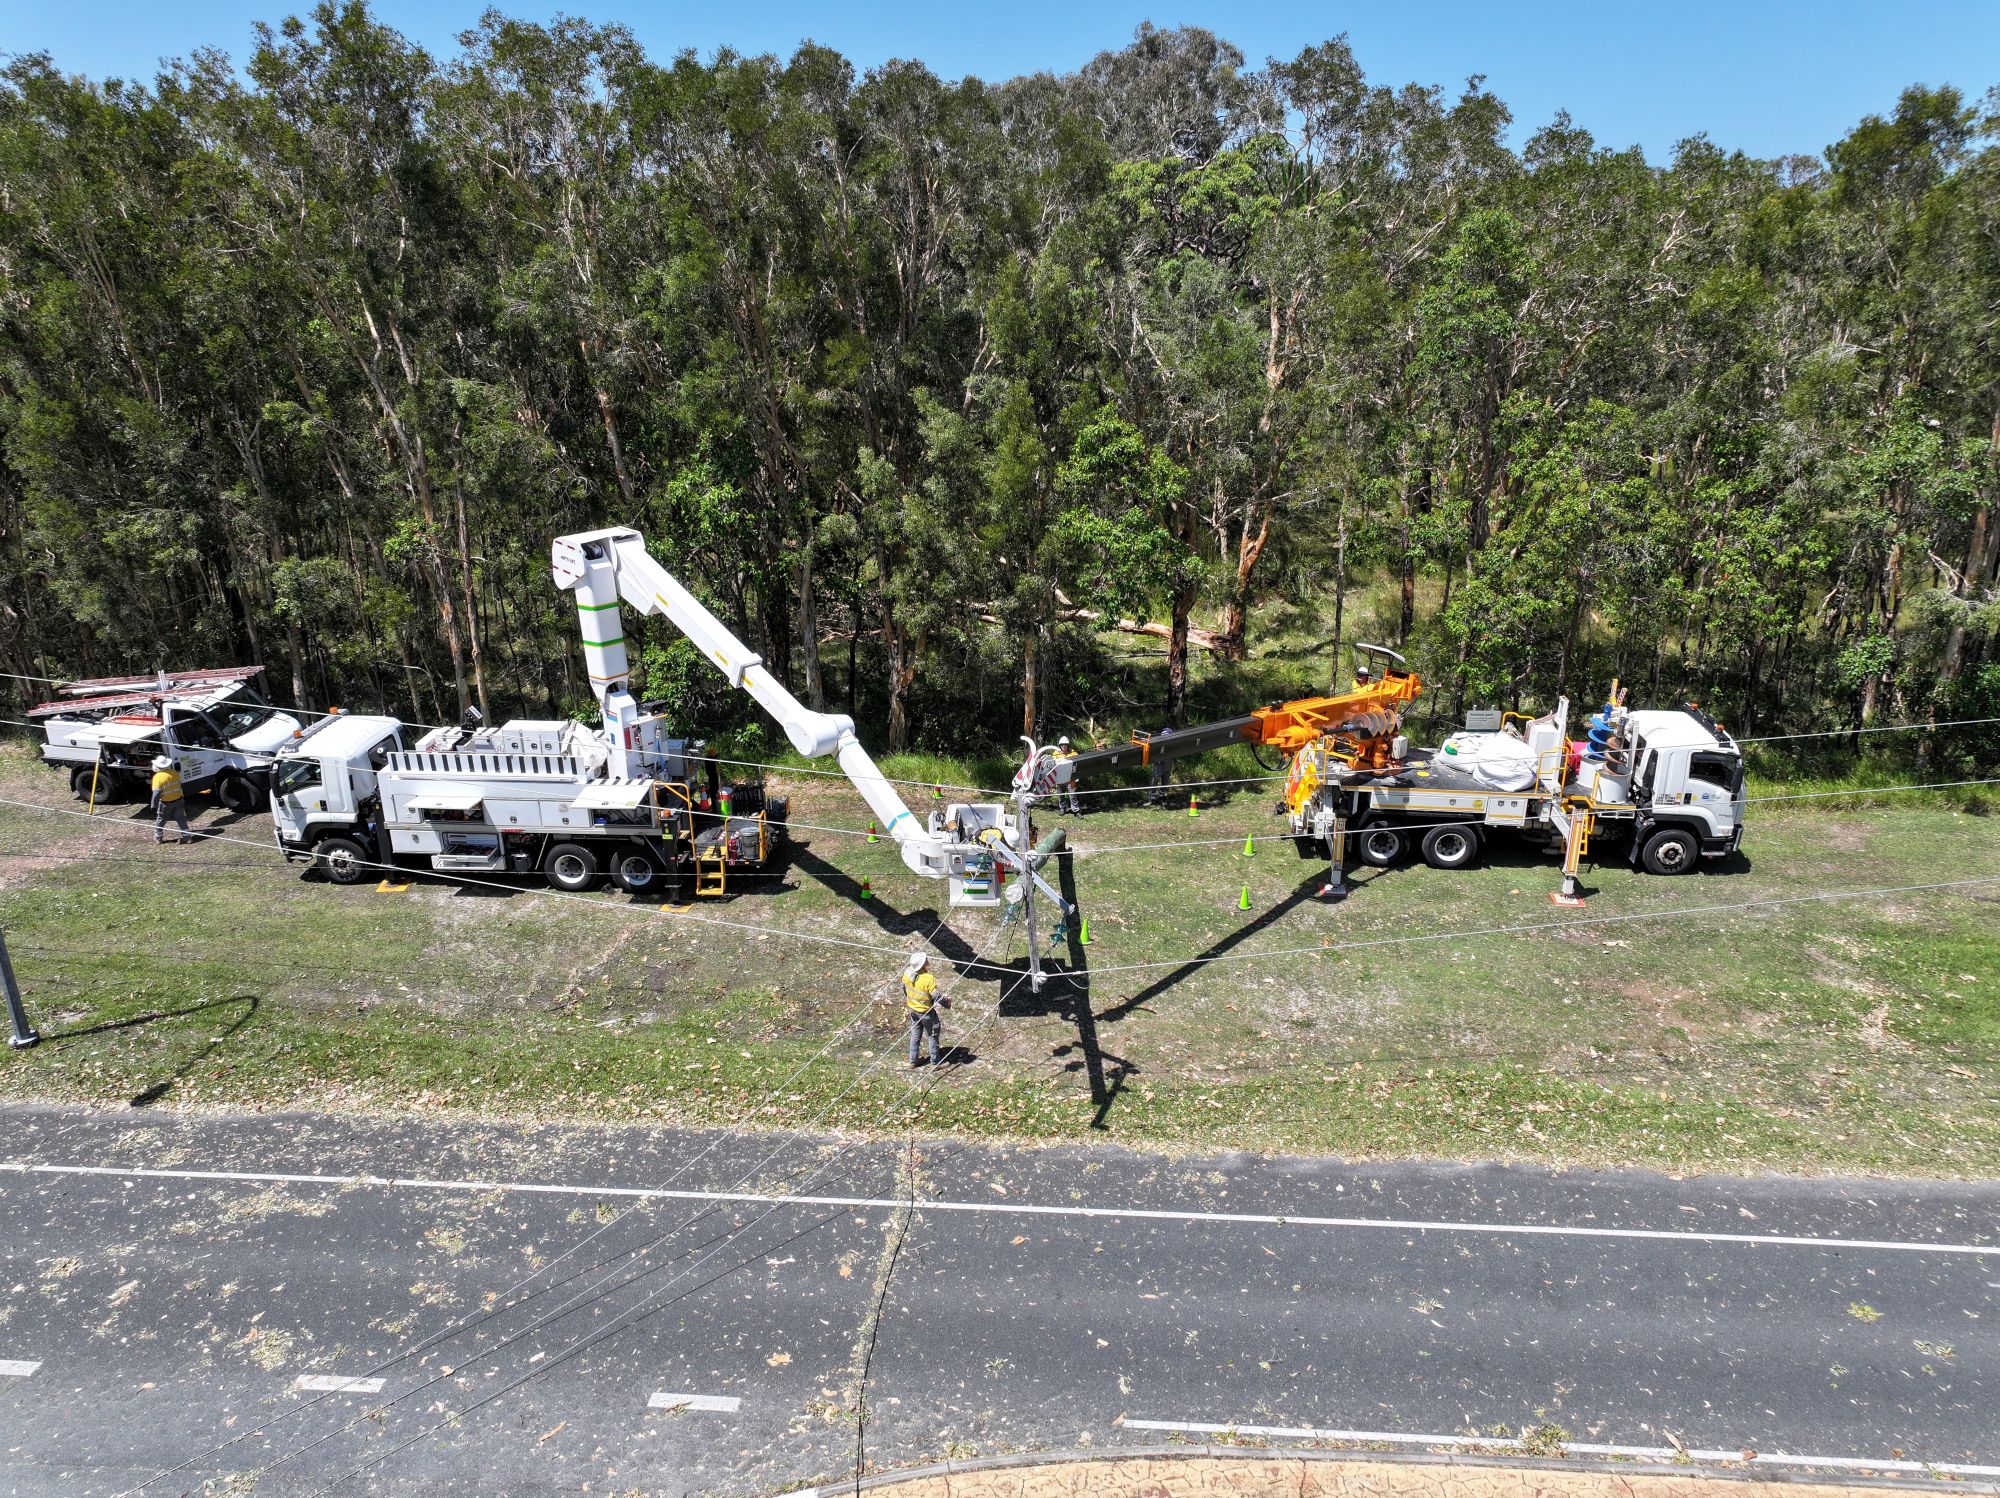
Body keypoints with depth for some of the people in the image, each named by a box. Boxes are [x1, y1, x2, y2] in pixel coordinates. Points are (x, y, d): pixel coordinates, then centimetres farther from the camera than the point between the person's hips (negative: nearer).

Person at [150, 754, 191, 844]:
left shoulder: (157, 777, -18)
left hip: (166, 803, -4)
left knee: (159, 820, 15)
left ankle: (158, 837, 23)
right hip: (179, 800, 4)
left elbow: (156, 793, -19)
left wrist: (154, 806, -14)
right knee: (181, 819, 11)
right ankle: (187, 836, 11)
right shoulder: (174, 772, -3)